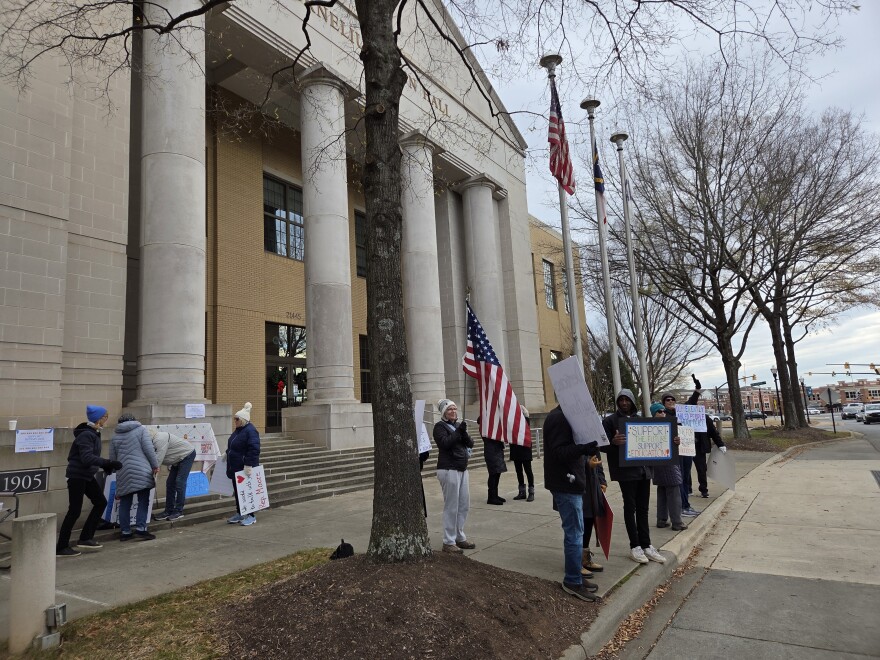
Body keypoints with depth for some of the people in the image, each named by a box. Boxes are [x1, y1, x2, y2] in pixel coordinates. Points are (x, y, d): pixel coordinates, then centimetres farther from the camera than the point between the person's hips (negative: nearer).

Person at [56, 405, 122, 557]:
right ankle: (61, 548, 7)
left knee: (100, 502, 10)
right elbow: (87, 458, -29)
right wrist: (108, 463, -33)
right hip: (77, 475, -10)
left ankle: (85, 539, 17)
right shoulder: (86, 435, -20)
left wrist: (105, 465, 3)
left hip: (87, 476, 10)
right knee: (75, 511, -4)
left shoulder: (94, 433, 9)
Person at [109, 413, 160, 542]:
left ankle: (125, 532, 13)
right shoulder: (140, 429, 5)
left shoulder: (115, 436, 17)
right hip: (141, 472, -4)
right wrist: (155, 465, 1)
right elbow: (148, 449, -5)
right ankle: (140, 529, -6)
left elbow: (112, 459, 17)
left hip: (123, 474, 4)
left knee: (125, 504, 10)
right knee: (143, 501, 0)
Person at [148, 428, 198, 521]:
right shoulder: (153, 441, 0)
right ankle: (168, 511, 12)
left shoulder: (159, 440, -30)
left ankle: (179, 511, -7)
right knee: (170, 483, 7)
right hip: (179, 458, 10)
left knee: (179, 482, -13)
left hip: (187, 455, -10)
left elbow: (158, 460, -31)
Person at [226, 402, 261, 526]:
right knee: (237, 491, 15)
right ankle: (239, 514, 27)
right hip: (235, 467, 9)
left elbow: (254, 450, -25)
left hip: (245, 468, -9)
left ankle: (251, 516, 11)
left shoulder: (250, 431, -19)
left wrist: (248, 465, -27)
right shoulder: (238, 430, 10)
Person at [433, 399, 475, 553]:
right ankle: (448, 542, 3)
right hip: (448, 470, -8)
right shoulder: (440, 426, -5)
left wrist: (464, 433, -12)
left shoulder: (459, 425, 15)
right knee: (451, 507, -6)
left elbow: (471, 444, 6)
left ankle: (460, 538, 25)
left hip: (462, 469, 8)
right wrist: (458, 431, -19)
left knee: (464, 505, 12)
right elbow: (445, 443, -20)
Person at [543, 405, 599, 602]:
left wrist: (586, 448, 10)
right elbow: (558, 452, -26)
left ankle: (574, 577, 26)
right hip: (566, 484, -11)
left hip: (569, 482, 11)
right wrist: (584, 449, -39)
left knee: (574, 532, 16)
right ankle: (573, 581, 7)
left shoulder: (563, 416, 15)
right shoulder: (559, 418, -18)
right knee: (574, 533, -3)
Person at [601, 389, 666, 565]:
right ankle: (635, 546, 10)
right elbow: (603, 445, -9)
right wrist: (613, 442, -31)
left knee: (643, 508, 10)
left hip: (644, 469, 5)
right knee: (630, 507, 2)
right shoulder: (610, 420, -4)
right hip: (625, 470, -5)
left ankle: (646, 545, 17)